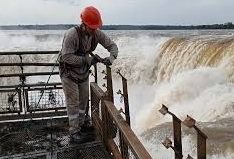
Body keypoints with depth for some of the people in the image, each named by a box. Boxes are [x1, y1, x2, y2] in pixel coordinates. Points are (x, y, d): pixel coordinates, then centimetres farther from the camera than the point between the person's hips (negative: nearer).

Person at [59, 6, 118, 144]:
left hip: (84, 72, 7)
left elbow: (112, 45, -4)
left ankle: (80, 124, 35)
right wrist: (88, 60, -32)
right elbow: (67, 57, -31)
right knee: (73, 102, -2)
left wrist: (111, 58, -24)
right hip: (69, 72, -6)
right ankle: (74, 132, 8)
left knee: (84, 100, 16)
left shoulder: (97, 33, -12)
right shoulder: (72, 34, -30)